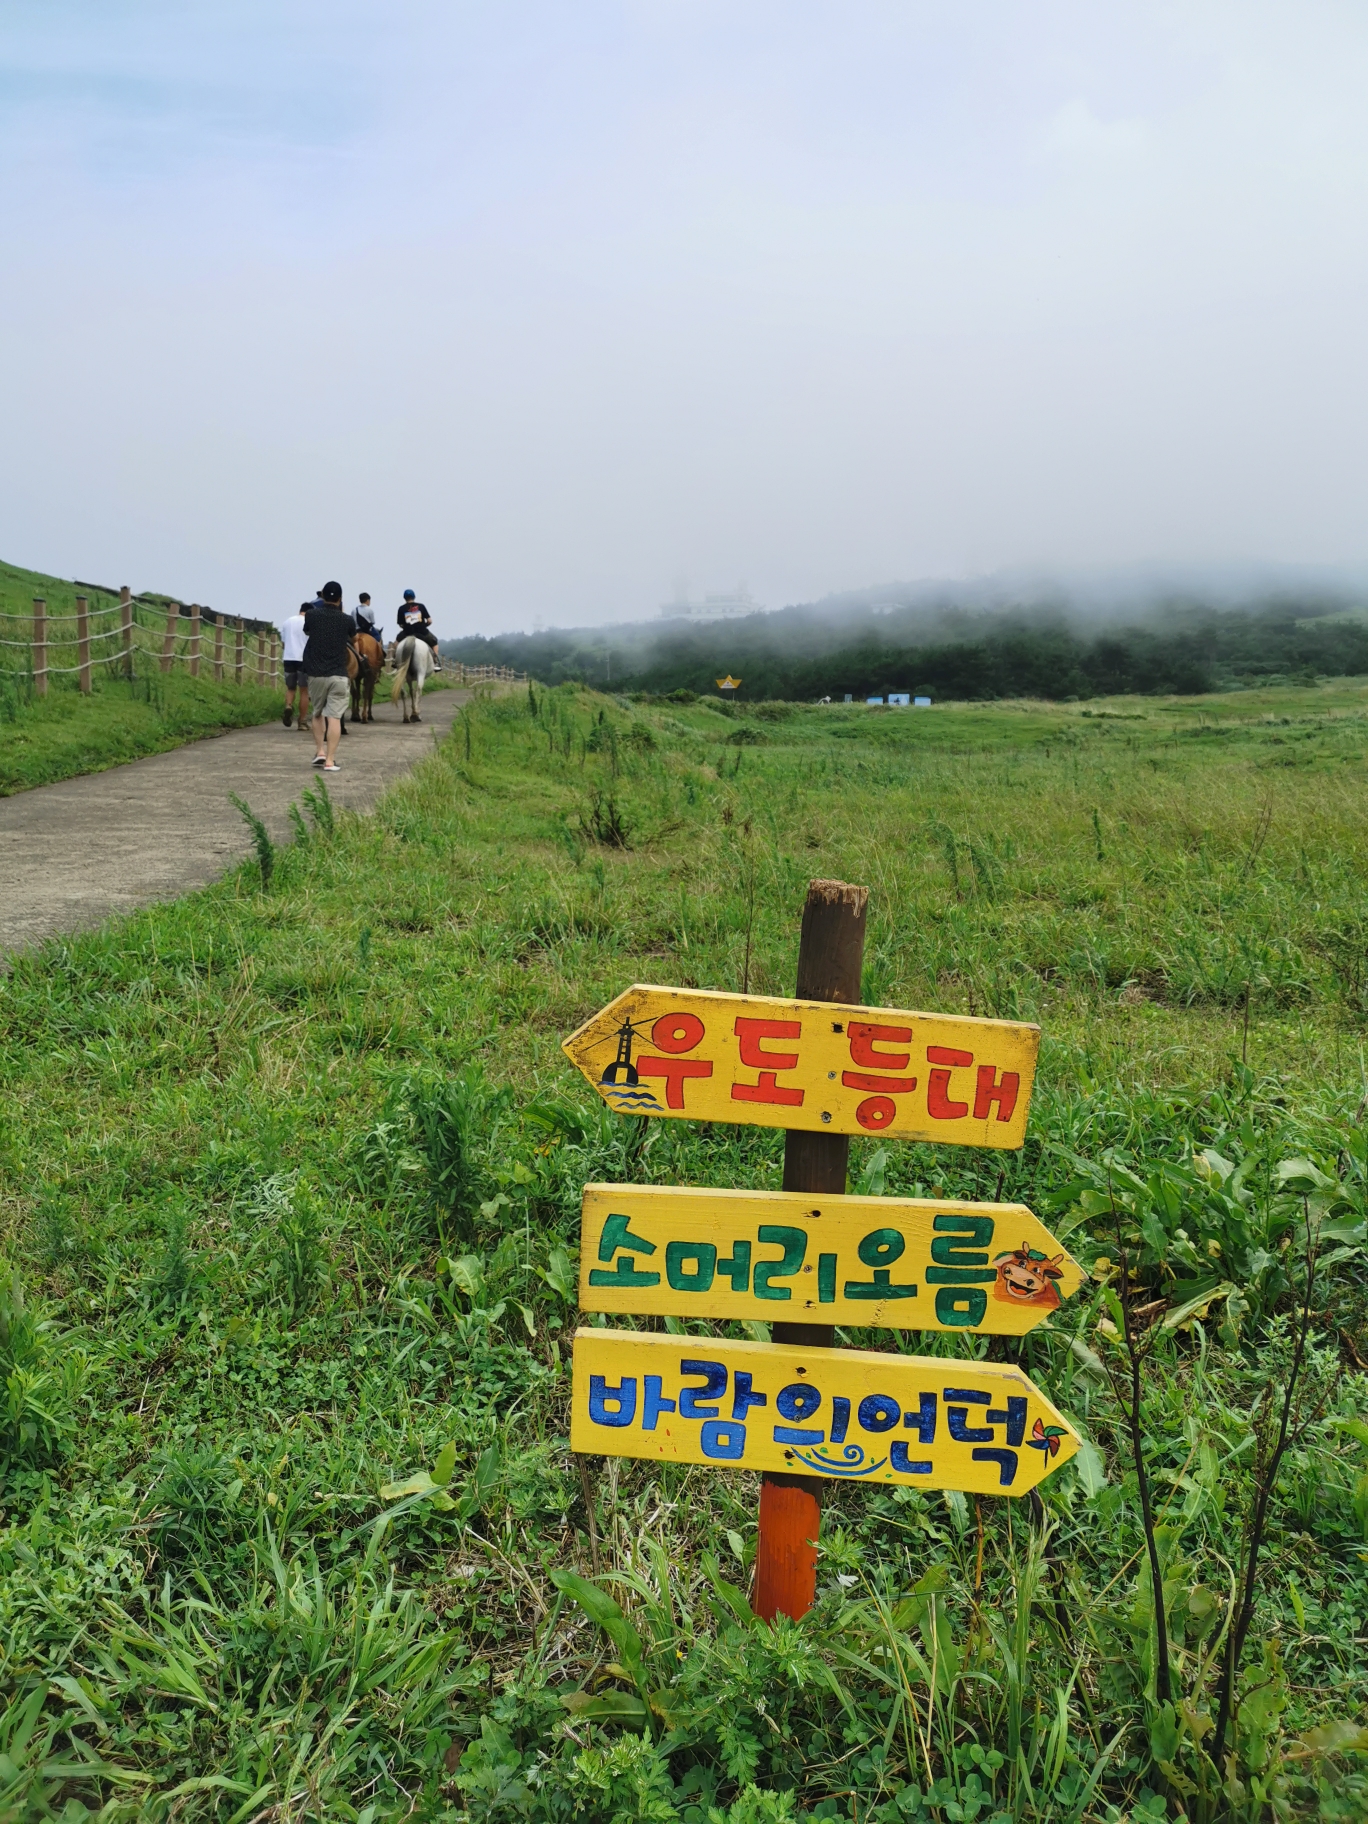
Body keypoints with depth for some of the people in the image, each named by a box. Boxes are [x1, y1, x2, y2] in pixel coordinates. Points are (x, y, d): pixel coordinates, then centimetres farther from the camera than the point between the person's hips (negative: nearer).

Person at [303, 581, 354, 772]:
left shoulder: (312, 615, -2)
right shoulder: (346, 620, -2)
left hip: (315, 674, 1)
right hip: (338, 674, -1)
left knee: (318, 713, 20)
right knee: (334, 716, -4)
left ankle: (320, 752, 15)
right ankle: (330, 760, -8)